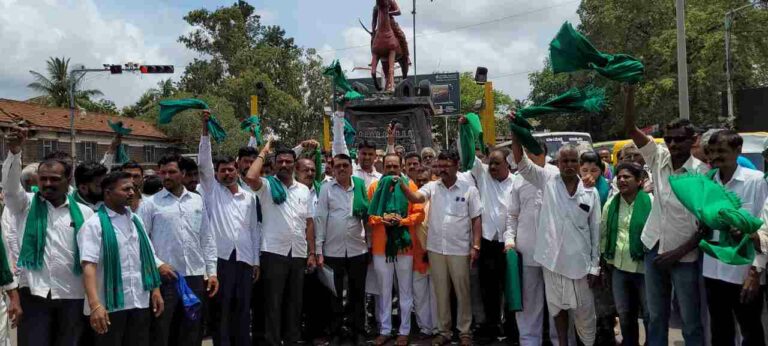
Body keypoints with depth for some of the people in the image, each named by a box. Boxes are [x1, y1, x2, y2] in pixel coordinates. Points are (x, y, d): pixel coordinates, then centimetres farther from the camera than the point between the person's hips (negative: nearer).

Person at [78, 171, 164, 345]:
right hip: (109, 305, -5)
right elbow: (88, 265, -17)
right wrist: (95, 305, -27)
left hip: (140, 302, 5)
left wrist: (155, 290, 7)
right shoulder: (94, 224, -8)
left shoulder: (136, 220, 11)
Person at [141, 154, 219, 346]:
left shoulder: (197, 201, 9)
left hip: (196, 276, 3)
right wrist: (158, 264, -13)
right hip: (165, 277, -3)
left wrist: (212, 272, 5)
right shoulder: (150, 203, 0)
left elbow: (207, 238, 10)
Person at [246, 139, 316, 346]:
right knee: (273, 302, 2)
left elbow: (309, 222, 11)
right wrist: (263, 152, -9)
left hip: (299, 253, 4)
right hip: (274, 252, -4)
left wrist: (311, 253, 6)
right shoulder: (267, 186, -1)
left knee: (295, 302, 13)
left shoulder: (304, 190, 11)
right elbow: (250, 177, -24)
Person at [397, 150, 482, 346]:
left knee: (462, 292, 8)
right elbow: (415, 198, -15)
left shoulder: (469, 189, -2)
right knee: (441, 292, 11)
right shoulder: (432, 187, 3)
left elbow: (476, 220, -1)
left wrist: (475, 246, -7)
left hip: (459, 249, -2)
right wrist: (402, 185, -33)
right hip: (436, 248, 2)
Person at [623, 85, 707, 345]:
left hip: (684, 256, -4)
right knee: (655, 316, 15)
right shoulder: (659, 158, -1)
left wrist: (680, 252, -12)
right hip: (655, 249, 4)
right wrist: (630, 92, -18)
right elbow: (630, 129, -7)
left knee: (690, 321, 8)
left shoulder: (702, 173, -12)